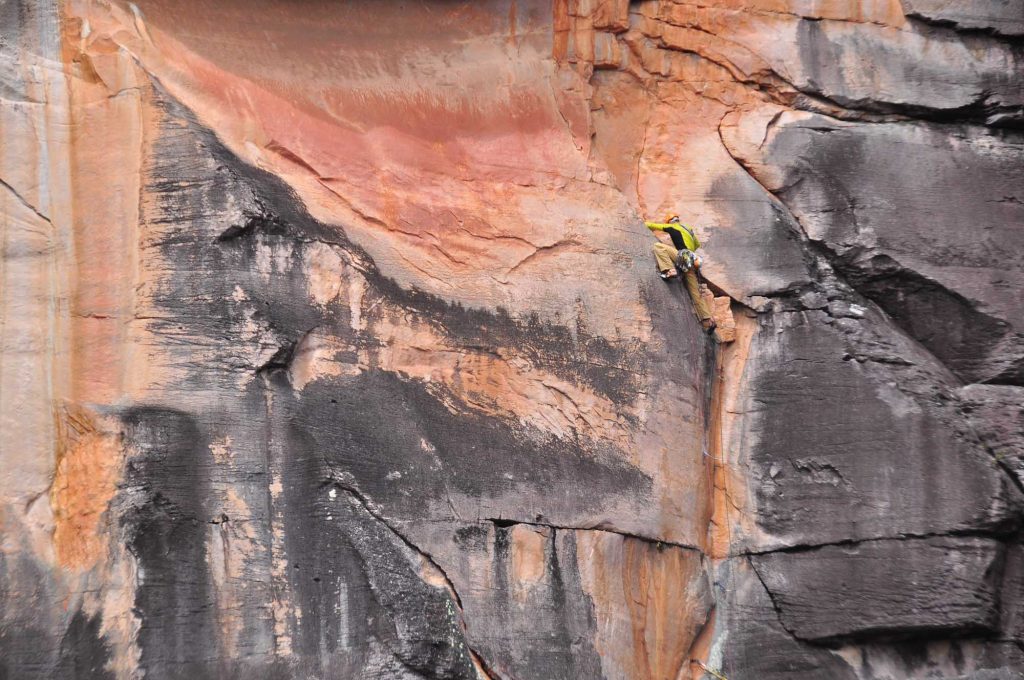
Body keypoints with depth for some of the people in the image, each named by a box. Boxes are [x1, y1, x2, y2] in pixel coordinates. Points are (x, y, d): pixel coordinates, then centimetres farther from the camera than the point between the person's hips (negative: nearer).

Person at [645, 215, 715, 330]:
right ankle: (708, 319, 3)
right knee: (696, 291, 8)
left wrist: (647, 224, 36)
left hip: (683, 256, -8)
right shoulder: (688, 230, 29)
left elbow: (650, 225, 14)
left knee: (658, 246, -8)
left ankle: (669, 270, -25)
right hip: (691, 261, 8)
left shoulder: (672, 227, 9)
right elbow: (698, 244, 44)